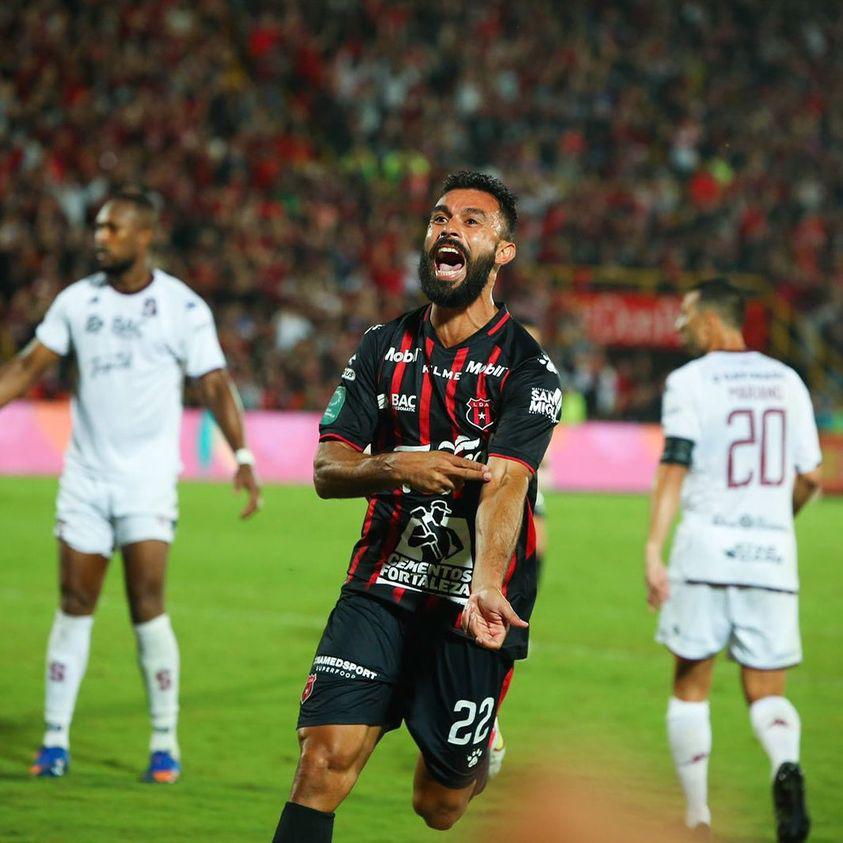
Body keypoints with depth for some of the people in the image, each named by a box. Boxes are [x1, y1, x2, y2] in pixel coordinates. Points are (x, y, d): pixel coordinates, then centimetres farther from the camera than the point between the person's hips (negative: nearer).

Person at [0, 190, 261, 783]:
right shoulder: (76, 301, 6)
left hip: (148, 480, -3)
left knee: (148, 606, -9)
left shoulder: (183, 307, -4)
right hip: (84, 477, 3)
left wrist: (242, 455, -16)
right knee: (75, 606, 1)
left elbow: (216, 384, -5)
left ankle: (166, 744, 2)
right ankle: (56, 741, 7)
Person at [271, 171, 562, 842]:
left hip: (466, 607, -3)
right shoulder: (383, 348, 8)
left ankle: (480, 762, 44)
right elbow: (327, 470, 5)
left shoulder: (527, 369, -6)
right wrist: (395, 468, -18)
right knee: (325, 761, -17)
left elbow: (503, 485, -21)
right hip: (380, 588, 3)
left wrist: (487, 586, -39)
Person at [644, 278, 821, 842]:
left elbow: (675, 469, -13)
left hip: (707, 545, -3)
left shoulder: (690, 381, -3)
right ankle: (786, 766, -23)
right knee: (767, 690, 8)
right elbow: (810, 478, 12)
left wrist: (653, 552, -17)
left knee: (691, 686, 11)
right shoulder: (787, 381, 10)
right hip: (772, 550, 3)